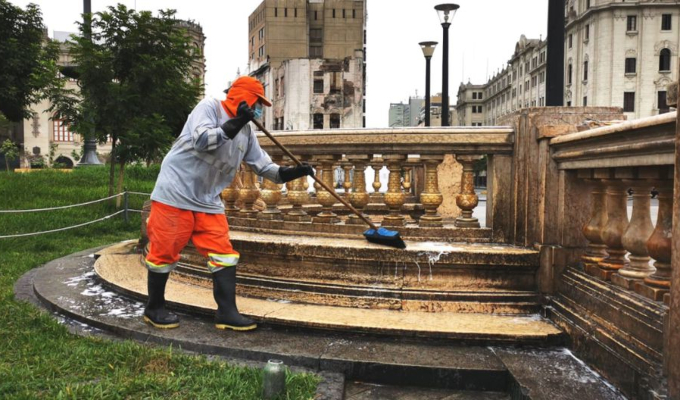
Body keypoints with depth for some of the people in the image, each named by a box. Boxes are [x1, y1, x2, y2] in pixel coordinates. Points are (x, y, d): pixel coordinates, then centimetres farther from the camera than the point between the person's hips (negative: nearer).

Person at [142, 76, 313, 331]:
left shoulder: (246, 132, 11)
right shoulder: (209, 107, -8)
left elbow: (266, 168, 12)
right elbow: (202, 141, -25)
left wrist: (294, 172, -2)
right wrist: (235, 123, -25)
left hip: (208, 201, 7)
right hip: (175, 193, -7)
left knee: (224, 254, -2)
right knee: (164, 252, 1)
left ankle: (227, 312, 4)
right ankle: (154, 309, 20)